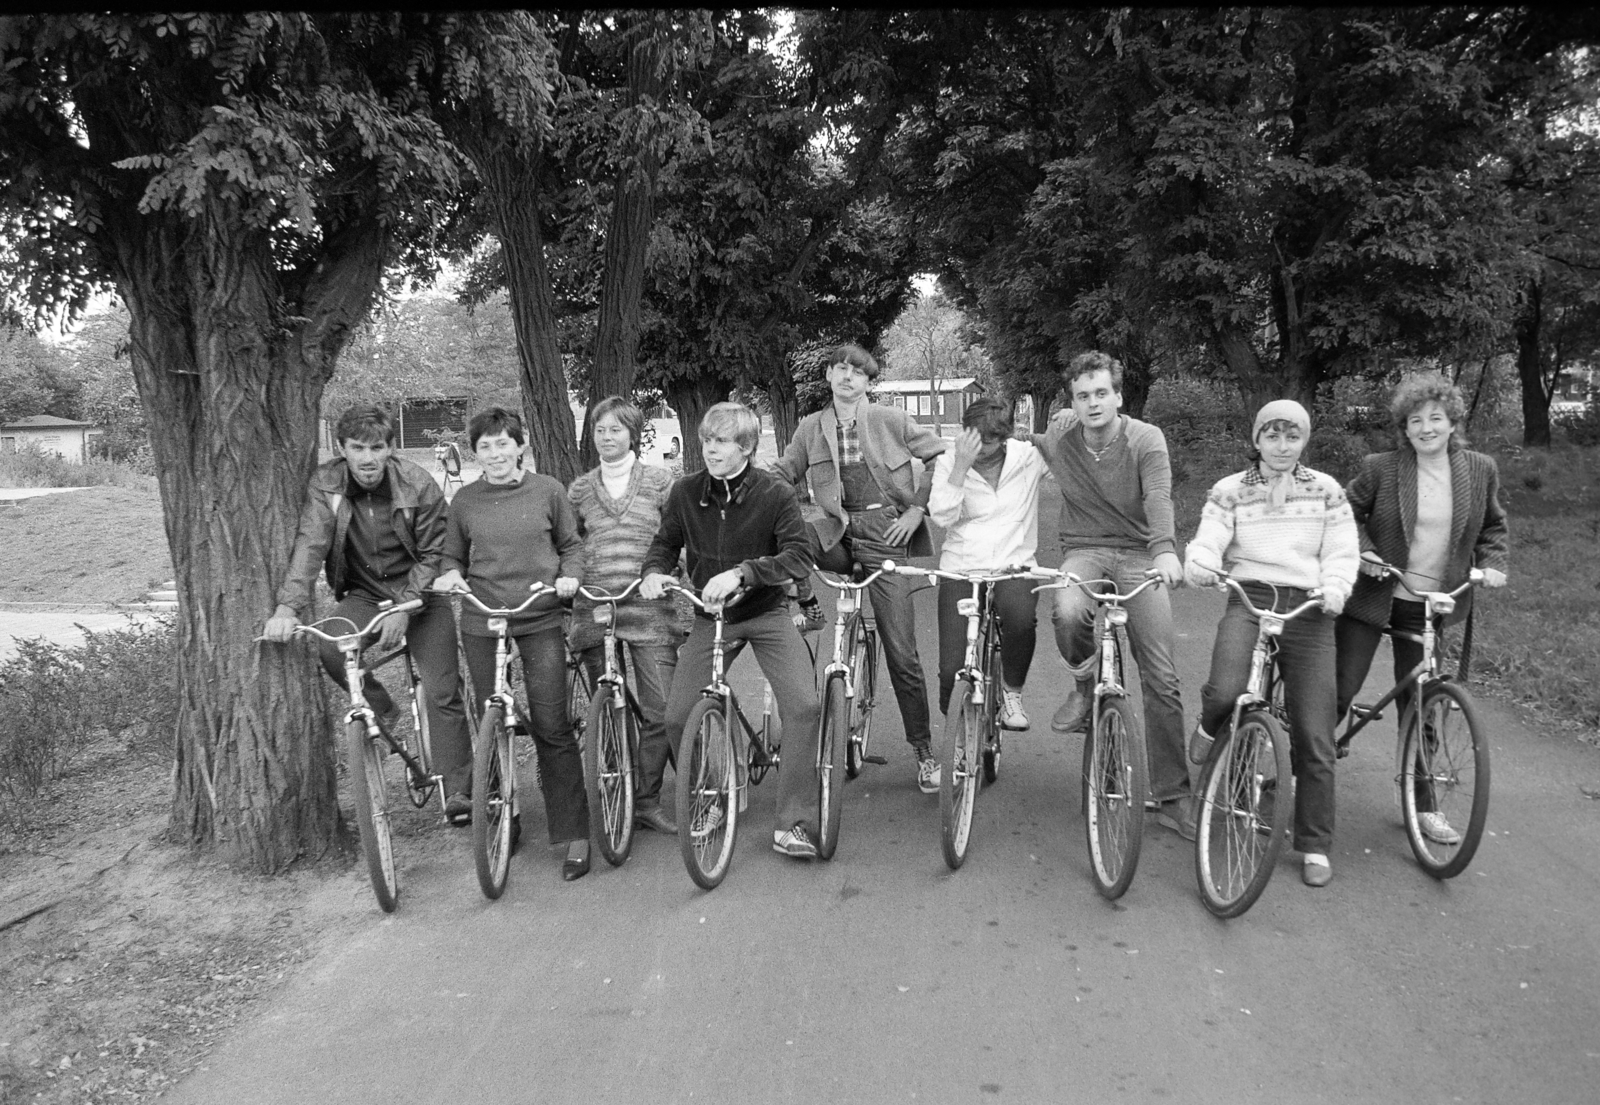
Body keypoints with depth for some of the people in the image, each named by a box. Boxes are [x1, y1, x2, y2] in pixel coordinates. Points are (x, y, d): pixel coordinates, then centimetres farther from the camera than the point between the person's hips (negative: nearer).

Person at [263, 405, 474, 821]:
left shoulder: (418, 485, -16)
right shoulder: (326, 484, -11)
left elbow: (433, 554, -11)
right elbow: (310, 545, -21)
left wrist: (404, 608, -22)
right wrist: (288, 606, -36)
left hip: (419, 597, -2)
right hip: (363, 594, 2)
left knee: (442, 692, -10)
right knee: (328, 645, -28)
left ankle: (458, 792, 2)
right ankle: (381, 708, 2)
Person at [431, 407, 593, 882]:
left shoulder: (548, 491, 2)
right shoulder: (465, 500, 6)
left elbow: (571, 544, 11)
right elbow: (453, 554, 16)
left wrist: (568, 575, -8)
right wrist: (449, 574, -5)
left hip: (540, 621, -2)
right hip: (481, 624, 2)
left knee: (552, 729, -6)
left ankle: (574, 833, 2)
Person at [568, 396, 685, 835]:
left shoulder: (659, 480, 6)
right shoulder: (580, 489, 13)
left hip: (648, 608, -2)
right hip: (594, 612, 2)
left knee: (660, 712, -7)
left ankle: (646, 800, 7)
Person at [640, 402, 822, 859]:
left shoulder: (775, 494, -13)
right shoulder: (686, 492, -4)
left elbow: (798, 555, -22)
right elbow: (665, 542, 8)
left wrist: (742, 572, -36)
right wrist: (654, 571, -15)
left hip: (766, 613, -2)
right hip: (710, 616, 3)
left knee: (804, 705, -20)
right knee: (676, 718, -6)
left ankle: (793, 824, -8)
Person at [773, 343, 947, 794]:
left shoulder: (891, 420, 0)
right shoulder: (811, 428, 7)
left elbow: (940, 457, 3)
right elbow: (783, 474, 12)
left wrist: (917, 508, -3)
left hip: (886, 536, -3)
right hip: (837, 533, 3)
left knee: (901, 653, -3)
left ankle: (924, 749, 13)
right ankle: (805, 605, 0)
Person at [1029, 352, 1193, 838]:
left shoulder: (1146, 438, -6)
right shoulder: (1059, 432, 2)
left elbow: (1158, 497, -23)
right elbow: (1028, 443, 28)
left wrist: (1164, 550, -40)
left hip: (1138, 555, -1)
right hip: (1084, 551, 1)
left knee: (1162, 680, -7)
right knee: (1068, 614, -37)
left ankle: (1172, 797, 6)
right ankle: (1087, 683, -2)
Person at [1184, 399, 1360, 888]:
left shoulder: (1326, 491, 11)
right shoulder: (1229, 491, 7)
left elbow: (1342, 550, 6)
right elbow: (1208, 540, -5)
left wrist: (1335, 586, -14)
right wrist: (1200, 566, -28)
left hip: (1308, 609, 1)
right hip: (1248, 600, -1)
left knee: (1314, 740, 1)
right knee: (1227, 691, -31)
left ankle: (1315, 847, 16)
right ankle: (1210, 724, 9)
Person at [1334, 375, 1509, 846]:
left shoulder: (1480, 469, 1)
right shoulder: (1380, 468, -9)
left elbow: (1493, 525, 15)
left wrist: (1492, 563, -1)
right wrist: (1361, 551, -11)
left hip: (1430, 604, 3)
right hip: (1371, 596, -2)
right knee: (1340, 690, -1)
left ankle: (1421, 805, 21)